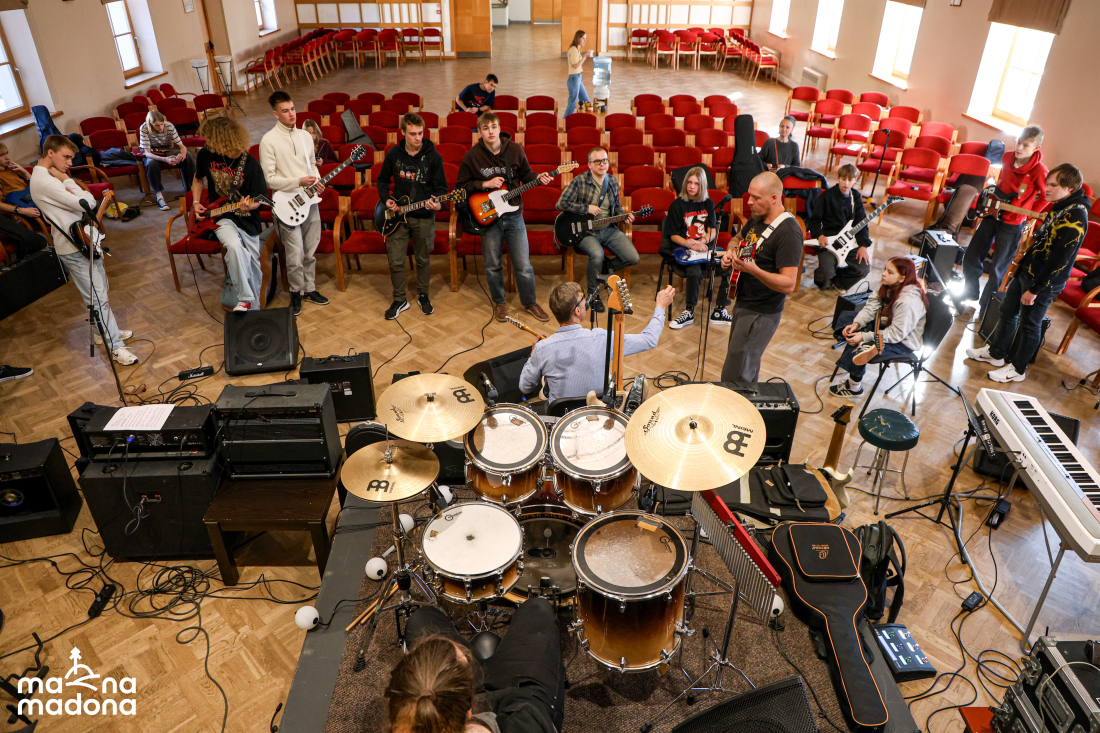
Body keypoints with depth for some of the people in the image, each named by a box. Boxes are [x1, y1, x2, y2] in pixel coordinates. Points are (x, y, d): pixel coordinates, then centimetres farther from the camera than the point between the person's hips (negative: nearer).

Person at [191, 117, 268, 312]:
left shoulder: (250, 163, -13)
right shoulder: (206, 155, -3)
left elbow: (259, 199, -6)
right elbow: (198, 179, 17)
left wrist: (249, 206, -28)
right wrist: (196, 203, 5)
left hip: (247, 219, 0)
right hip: (220, 217, 0)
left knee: (252, 263, 4)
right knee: (234, 246, -30)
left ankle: (252, 306, 25)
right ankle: (244, 299, -22)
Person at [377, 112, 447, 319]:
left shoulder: (433, 156, -5)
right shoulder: (394, 153, 1)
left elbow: (441, 186, -3)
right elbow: (382, 180, 13)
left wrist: (438, 203, -23)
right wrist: (386, 199, -4)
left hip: (424, 217, -1)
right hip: (398, 215, 2)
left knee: (423, 259, 12)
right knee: (395, 261, 2)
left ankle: (423, 296, 31)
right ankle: (400, 300, 18)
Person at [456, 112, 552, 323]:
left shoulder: (514, 150, -1)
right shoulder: (472, 156, -5)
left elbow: (525, 173, 11)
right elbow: (462, 185, -1)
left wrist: (538, 178, -10)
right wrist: (485, 184, -13)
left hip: (513, 215, 1)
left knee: (523, 265, 3)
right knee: (493, 265, 10)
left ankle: (530, 302, 24)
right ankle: (499, 302, 30)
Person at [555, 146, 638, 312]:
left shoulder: (613, 181, 9)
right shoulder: (580, 181, -8)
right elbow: (561, 204, -12)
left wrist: (623, 215, 4)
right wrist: (586, 208, -13)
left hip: (609, 229, 5)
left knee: (633, 258, -13)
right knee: (597, 255, -36)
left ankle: (605, 268, 18)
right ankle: (593, 295, -12)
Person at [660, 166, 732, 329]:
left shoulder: (708, 204, 13)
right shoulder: (678, 204, 1)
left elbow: (713, 230, 10)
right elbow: (673, 235, -1)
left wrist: (704, 241, -11)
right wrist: (691, 244, -16)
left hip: (704, 248, 4)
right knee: (694, 272, -35)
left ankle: (719, 311, -8)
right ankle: (689, 312, -15)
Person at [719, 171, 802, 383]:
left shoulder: (789, 232, -23)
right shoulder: (757, 219, 5)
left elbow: (788, 284, -28)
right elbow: (738, 238, 25)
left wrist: (754, 270, -42)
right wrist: (730, 251, 2)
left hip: (761, 315, -9)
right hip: (742, 304, 9)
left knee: (734, 378, -8)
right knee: (749, 368, 23)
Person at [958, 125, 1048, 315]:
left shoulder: (1039, 171, -20)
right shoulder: (1007, 157, -3)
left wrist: (1028, 215, -7)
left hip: (1012, 224, -6)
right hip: (992, 213, 6)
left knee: (997, 268, 2)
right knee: (971, 257, 11)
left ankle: (985, 305, 19)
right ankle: (969, 295, 31)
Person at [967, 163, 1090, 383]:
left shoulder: (1076, 217, -25)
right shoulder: (1060, 207, 5)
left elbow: (1059, 259, -26)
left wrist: (1035, 289, -22)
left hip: (1044, 281, -9)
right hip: (1026, 270, 9)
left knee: (1029, 324, 4)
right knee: (1007, 311, 19)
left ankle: (1017, 369, 19)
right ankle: (995, 353, 36)